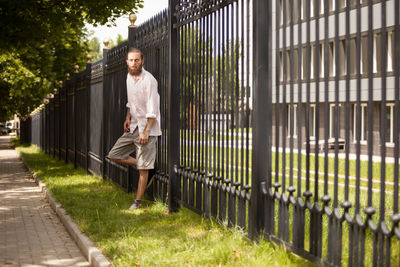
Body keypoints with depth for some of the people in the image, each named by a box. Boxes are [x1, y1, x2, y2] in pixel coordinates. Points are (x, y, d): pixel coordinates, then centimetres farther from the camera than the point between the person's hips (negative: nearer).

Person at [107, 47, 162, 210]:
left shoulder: (149, 80, -16)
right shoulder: (129, 77, 8)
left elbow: (152, 109, -18)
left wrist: (146, 131, -22)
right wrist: (128, 118, 10)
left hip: (147, 128, -8)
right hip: (133, 126, 8)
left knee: (143, 168, -4)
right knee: (114, 155, 6)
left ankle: (138, 201, 7)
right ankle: (145, 167, 20)